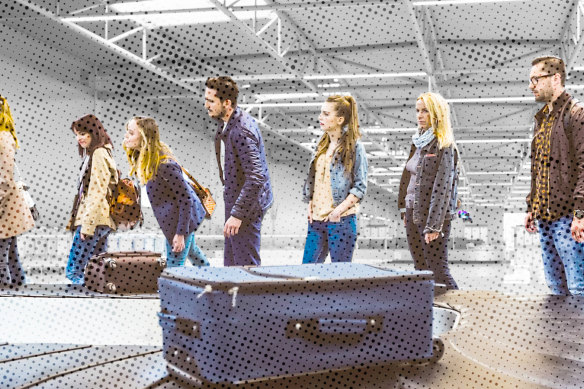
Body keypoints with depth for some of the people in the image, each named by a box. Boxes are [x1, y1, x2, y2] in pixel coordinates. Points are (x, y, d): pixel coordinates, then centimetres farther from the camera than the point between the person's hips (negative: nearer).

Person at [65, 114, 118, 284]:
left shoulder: (98, 154, -11)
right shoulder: (98, 153, 20)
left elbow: (97, 192, -18)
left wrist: (87, 224, -19)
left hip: (94, 219, -10)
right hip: (102, 221, 10)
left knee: (74, 271, -9)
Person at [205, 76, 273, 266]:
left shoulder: (242, 131, -26)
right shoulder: (229, 122, 6)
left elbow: (257, 177, -30)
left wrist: (237, 214, -27)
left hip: (246, 205, -10)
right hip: (235, 199, 10)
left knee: (245, 263, 1)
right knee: (231, 263, 19)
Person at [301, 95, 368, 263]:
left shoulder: (354, 146, -7)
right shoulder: (322, 143, 12)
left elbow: (360, 187, -8)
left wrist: (339, 210, -15)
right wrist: (310, 205, 6)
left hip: (341, 220, -6)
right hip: (316, 219, 6)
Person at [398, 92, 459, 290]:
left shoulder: (444, 146, -12)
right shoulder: (418, 142, 13)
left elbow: (442, 187, -17)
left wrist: (433, 225, -20)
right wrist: (405, 210, 17)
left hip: (432, 214, -8)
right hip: (413, 213, 8)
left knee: (438, 271, -6)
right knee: (420, 271, 12)